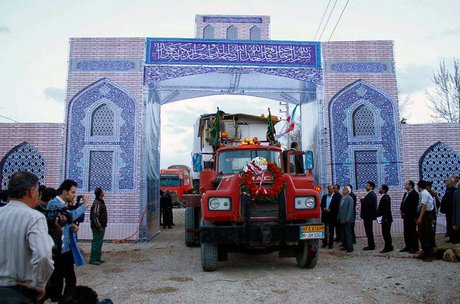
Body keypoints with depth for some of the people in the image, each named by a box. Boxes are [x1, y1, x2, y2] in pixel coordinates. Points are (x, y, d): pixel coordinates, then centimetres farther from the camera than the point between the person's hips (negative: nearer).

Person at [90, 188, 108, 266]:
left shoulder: (101, 202, 14)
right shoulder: (97, 203, -18)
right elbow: (95, 216, -23)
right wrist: (99, 227, -20)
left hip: (101, 226, 10)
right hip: (98, 227, -10)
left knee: (99, 243, 15)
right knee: (96, 243, -5)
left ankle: (97, 258, 23)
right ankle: (93, 259, 1)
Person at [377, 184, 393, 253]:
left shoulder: (386, 197, -17)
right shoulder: (383, 197, 13)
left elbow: (386, 209, -21)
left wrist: (383, 219, -21)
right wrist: (382, 218, 17)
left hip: (386, 219, -10)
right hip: (384, 219, 10)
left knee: (386, 233, -3)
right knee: (385, 233, 13)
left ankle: (388, 248, 5)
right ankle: (388, 247, 21)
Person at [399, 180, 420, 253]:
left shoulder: (414, 194, -10)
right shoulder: (406, 194, 17)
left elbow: (413, 206, -16)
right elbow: (403, 203, 19)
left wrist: (404, 212, -13)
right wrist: (401, 210, 1)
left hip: (411, 217, -8)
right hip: (406, 216, 8)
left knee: (413, 232, -2)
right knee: (406, 232, 10)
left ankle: (415, 248, 5)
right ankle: (408, 247, 17)